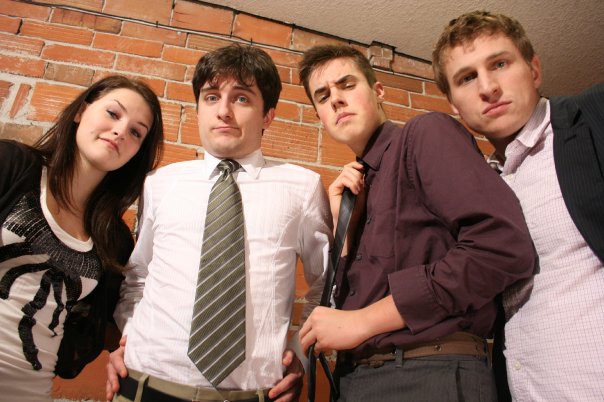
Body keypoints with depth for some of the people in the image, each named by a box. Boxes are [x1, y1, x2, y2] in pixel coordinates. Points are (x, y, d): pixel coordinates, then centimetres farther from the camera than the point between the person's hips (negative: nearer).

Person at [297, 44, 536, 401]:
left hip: (431, 373, -6)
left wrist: (363, 320, -15)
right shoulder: (356, 188, 13)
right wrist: (340, 221, 0)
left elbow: (505, 246, -19)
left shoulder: (427, 133, -4)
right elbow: (346, 297, 13)